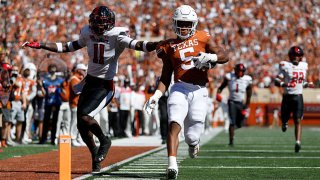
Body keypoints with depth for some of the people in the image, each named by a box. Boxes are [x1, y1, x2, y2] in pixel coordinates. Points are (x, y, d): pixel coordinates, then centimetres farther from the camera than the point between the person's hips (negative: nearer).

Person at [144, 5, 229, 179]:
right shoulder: (169, 47, 13)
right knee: (174, 125, -24)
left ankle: (193, 141, 40)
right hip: (179, 88, 1)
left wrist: (210, 57, -19)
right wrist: (156, 96, 2)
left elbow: (225, 56, 2)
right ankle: (172, 165, -30)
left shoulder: (202, 39, 9)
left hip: (199, 91, 0)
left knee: (192, 137, 1)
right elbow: (165, 77, 15)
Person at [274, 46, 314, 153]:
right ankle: (285, 122, 47)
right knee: (284, 118, 9)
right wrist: (285, 84, -28)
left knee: (298, 121, -8)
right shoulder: (285, 66, -7)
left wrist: (308, 84, 1)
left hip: (298, 97, 2)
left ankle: (298, 142, -14)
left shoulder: (304, 66, 9)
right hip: (287, 96, -2)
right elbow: (276, 81, -10)